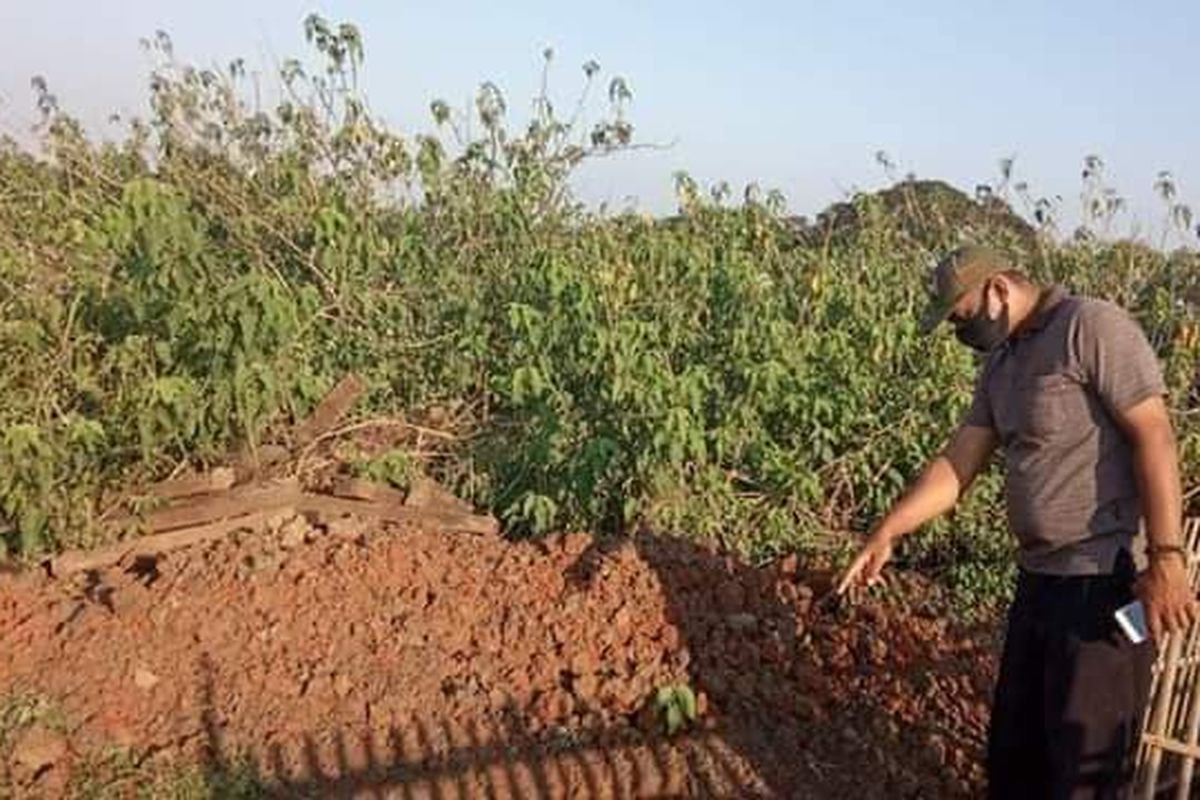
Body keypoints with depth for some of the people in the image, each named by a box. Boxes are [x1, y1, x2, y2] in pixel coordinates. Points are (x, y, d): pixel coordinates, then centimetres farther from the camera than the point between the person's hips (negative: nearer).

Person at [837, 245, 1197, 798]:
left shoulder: (1093, 327, -13)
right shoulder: (1001, 365, 13)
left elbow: (1155, 437, -19)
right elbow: (957, 463, 11)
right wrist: (886, 533, 5)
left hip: (1106, 580, -8)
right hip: (1040, 578, 9)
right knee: (1015, 740, 19)